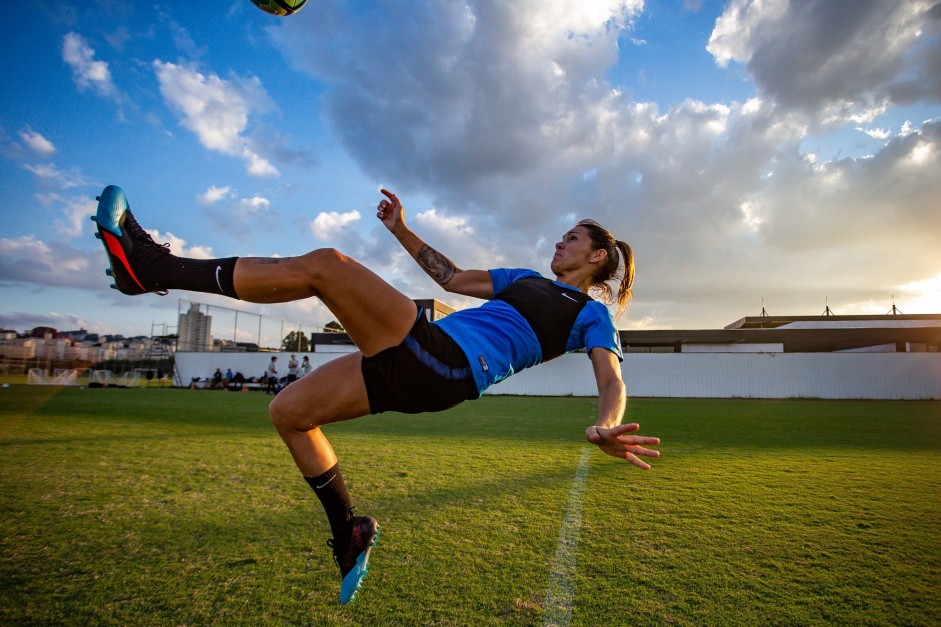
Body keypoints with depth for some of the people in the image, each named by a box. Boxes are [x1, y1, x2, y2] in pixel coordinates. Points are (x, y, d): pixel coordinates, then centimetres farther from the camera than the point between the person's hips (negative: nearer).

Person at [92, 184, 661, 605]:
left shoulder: (591, 313, 11)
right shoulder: (528, 280, 33)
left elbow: (612, 378, -4)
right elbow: (454, 277, 35)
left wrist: (605, 426, -27)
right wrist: (402, 230, 32)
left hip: (447, 367, -9)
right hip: (420, 365, 9)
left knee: (325, 263, -20)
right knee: (288, 412, 9)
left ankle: (153, 268, -10)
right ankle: (349, 532, 19)